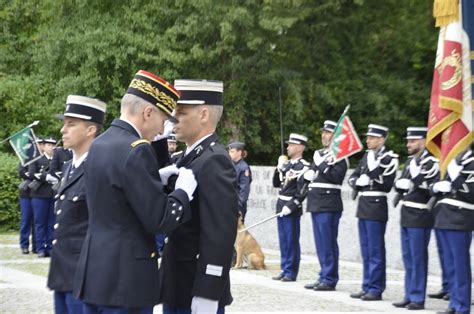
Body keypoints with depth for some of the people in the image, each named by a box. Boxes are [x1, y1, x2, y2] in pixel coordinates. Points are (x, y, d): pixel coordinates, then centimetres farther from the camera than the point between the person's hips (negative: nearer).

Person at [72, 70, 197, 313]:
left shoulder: (99, 144, 11)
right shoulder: (135, 150, -17)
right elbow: (158, 221, -18)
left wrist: (158, 179, 16)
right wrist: (183, 191, -2)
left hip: (94, 272, 9)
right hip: (125, 279, -9)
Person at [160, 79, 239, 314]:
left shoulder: (214, 161, -16)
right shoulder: (188, 158, 14)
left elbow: (220, 235, -22)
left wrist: (206, 295, -24)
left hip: (197, 289, -9)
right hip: (175, 287, 9)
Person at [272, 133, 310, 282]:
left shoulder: (304, 167, -11)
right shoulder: (287, 164, 14)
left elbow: (303, 191, -16)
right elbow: (276, 184, 17)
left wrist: (291, 206, -20)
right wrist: (279, 169, 2)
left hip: (292, 209, -8)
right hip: (281, 207, 8)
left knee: (291, 241, -2)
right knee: (283, 241, 12)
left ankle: (291, 272, 4)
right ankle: (285, 270, 19)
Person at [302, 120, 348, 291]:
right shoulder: (319, 154, 18)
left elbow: (336, 176, -19)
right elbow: (308, 174, 23)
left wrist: (322, 165, -17)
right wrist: (306, 178, 2)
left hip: (329, 206, -8)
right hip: (316, 204, 8)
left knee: (328, 244, -6)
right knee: (321, 244, 12)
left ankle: (329, 280, -1)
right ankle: (323, 277, 19)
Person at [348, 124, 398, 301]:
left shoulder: (389, 158, -10)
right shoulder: (366, 157, 14)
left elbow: (387, 185, -16)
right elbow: (352, 178, 13)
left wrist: (368, 179, -13)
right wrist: (359, 181, -6)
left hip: (377, 208, -8)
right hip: (363, 207, 8)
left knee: (375, 251, -3)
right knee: (366, 251, 12)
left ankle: (376, 289, 3)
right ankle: (367, 287, 20)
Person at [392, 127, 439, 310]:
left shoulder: (431, 163, -12)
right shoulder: (410, 162, 14)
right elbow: (400, 185, 12)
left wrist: (411, 184, -21)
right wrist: (400, 185, -9)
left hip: (420, 218, -8)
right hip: (406, 215, 8)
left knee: (418, 259, -3)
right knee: (408, 258, 13)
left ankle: (418, 298, 3)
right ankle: (409, 296, 20)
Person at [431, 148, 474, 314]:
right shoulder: (450, 161, 16)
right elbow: (436, 185, 21)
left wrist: (455, 176, -23)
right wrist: (436, 187, -1)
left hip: (460, 221, -8)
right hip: (444, 219, 8)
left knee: (460, 265, -3)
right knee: (450, 265, 12)